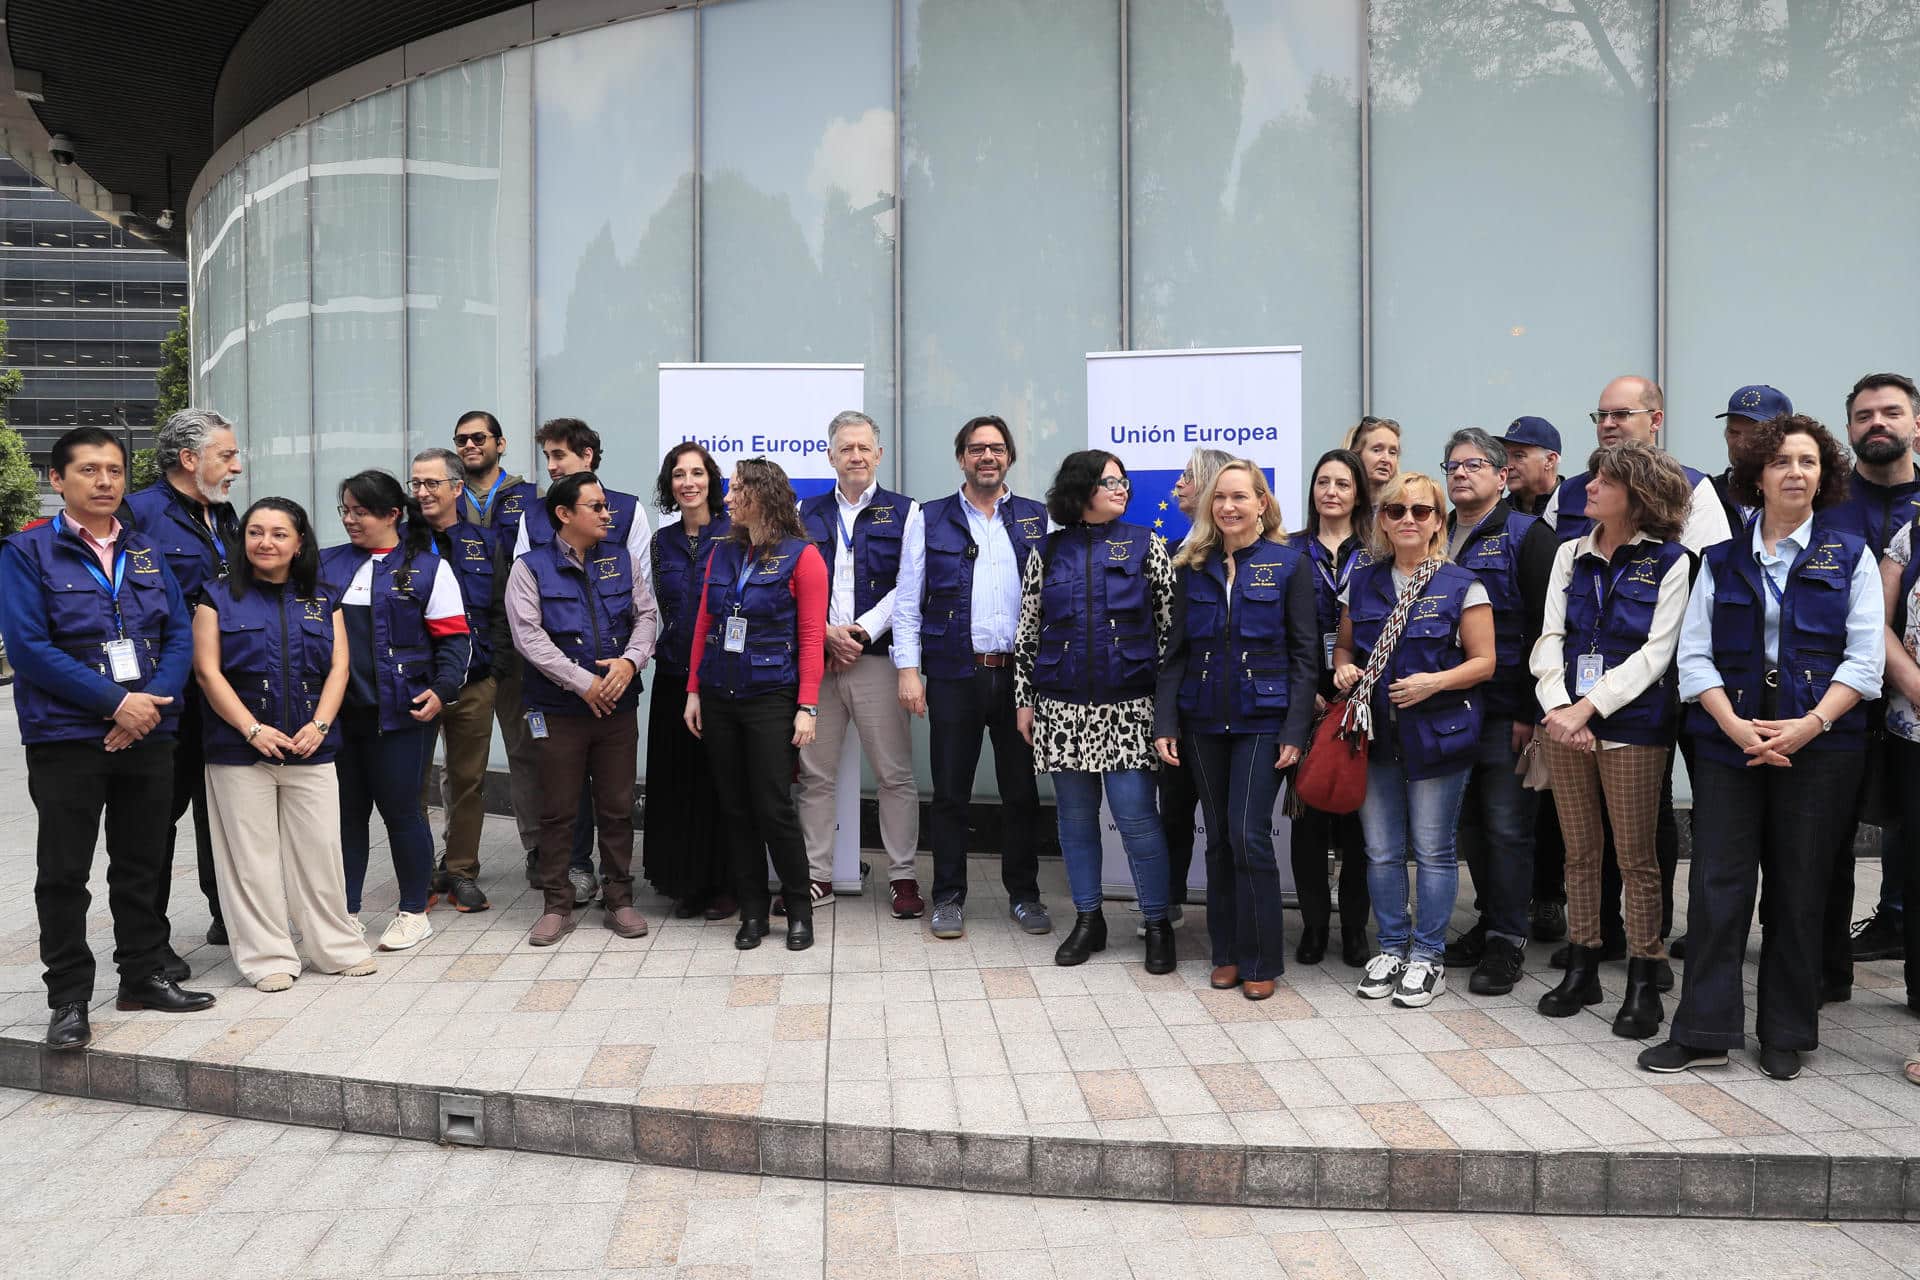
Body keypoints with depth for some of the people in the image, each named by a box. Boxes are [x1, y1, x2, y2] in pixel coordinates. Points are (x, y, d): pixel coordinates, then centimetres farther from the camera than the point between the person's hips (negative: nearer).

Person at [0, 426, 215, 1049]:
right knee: (64, 874, 4)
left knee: (142, 866, 13)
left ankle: (145, 975, 26)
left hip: (149, 734, 4)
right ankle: (69, 999, 14)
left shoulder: (149, 553, 10)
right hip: (66, 738, -4)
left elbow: (179, 638, 5)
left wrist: (152, 702, -12)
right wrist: (116, 703, -17)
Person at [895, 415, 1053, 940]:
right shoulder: (930, 519, 5)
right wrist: (908, 668, -5)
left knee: (1022, 791, 8)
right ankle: (948, 897, 18)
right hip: (954, 675, -1)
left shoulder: (1037, 518, 8)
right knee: (950, 792, 5)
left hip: (1021, 674, 1)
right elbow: (907, 600, 3)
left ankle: (1024, 894, 23)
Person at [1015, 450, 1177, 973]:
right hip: (1063, 708, 2)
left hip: (1128, 705, -2)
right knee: (1075, 814, 9)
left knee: (1135, 814, -5)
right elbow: (1026, 632, 10)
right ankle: (1087, 920, 23)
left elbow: (1169, 625, 2)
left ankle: (1157, 924, 10)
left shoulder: (1147, 545, 3)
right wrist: (1024, 700, 6)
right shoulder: (1048, 552, 7)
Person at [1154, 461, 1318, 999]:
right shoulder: (1193, 566, 7)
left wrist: (1295, 730, -10)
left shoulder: (1289, 564, -2)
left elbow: (1305, 654, -3)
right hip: (1204, 721, 3)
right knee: (1218, 838, 9)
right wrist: (1165, 723, -1)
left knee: (1249, 837, -8)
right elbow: (1176, 651, 7)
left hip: (1262, 720, -3)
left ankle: (1260, 960, 7)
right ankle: (1227, 953, 21)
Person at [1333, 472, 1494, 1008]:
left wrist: (1435, 682, -20)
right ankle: (1392, 948, 24)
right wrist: (1344, 669, -4)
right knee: (1381, 850, 9)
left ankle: (1428, 956, 17)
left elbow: (1483, 661, -5)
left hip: (1437, 734, -4)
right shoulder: (1362, 581, 8)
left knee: (1432, 850, 4)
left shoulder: (1462, 585, -4)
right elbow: (1343, 644, 17)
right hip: (1375, 734, 4)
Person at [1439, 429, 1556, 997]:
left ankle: (1507, 940, 9)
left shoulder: (1527, 537, -5)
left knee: (1507, 825, -1)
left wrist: (1531, 710, -15)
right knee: (1472, 820, 13)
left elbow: (1545, 626, -10)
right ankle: (1489, 922, 25)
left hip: (1506, 710, -6)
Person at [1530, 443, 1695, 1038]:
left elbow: (1655, 653, -10)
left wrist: (1587, 707, -16)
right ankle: (1581, 970, 23)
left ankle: (1643, 983, 12)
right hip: (1566, 723, 4)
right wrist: (1557, 707, -11)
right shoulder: (1570, 554, 9)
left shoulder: (1670, 563, -3)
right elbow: (1549, 637, 4)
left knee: (1635, 858, 1)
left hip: (1632, 727, -4)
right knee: (1579, 852, 12)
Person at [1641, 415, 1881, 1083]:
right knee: (1717, 882, -2)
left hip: (1818, 745, -1)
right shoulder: (1722, 558, 9)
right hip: (1729, 739, 1)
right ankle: (1704, 1032, 5)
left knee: (1798, 888, 6)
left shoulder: (1850, 556, 6)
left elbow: (1865, 657, -1)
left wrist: (1811, 724, -15)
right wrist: (1735, 725, -12)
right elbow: (1694, 654, 2)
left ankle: (1787, 1035, 18)